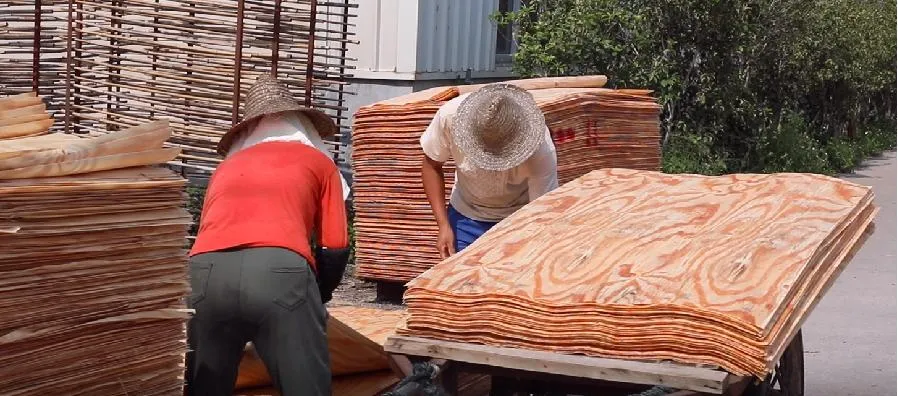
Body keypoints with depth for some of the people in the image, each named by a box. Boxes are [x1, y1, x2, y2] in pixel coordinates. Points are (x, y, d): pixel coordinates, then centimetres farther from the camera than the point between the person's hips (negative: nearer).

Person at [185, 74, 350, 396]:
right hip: (281, 270, -2)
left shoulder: (228, 166, 36)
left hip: (205, 271, 3)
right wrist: (316, 298, 35)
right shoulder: (319, 163, 28)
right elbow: (336, 247, 19)